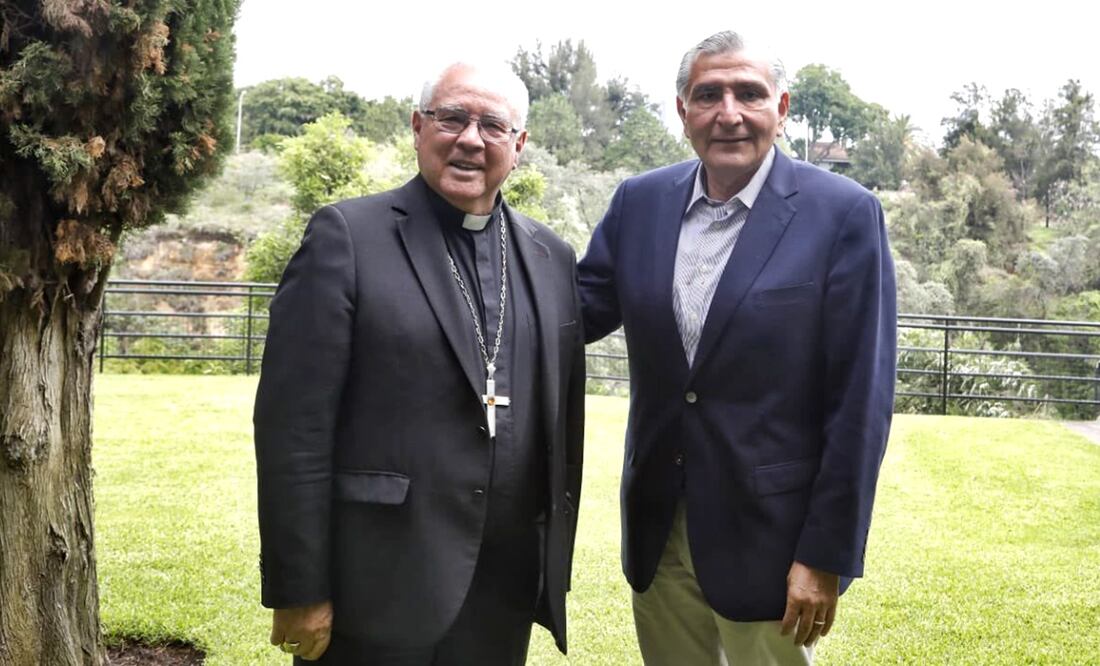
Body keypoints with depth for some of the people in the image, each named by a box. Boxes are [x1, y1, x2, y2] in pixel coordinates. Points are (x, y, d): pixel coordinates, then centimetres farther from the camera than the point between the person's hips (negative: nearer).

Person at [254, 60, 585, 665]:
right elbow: (294, 425, -9)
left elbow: (562, 429, 11)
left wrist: (556, 572, 10)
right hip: (378, 594, -4)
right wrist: (298, 590, -11)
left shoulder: (553, 259, 9)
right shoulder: (347, 236, -6)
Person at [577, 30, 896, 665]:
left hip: (769, 539, -4)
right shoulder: (640, 202, 3)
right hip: (658, 531, 4)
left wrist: (825, 556, -12)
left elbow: (860, 401, -11)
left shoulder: (844, 213, -10)